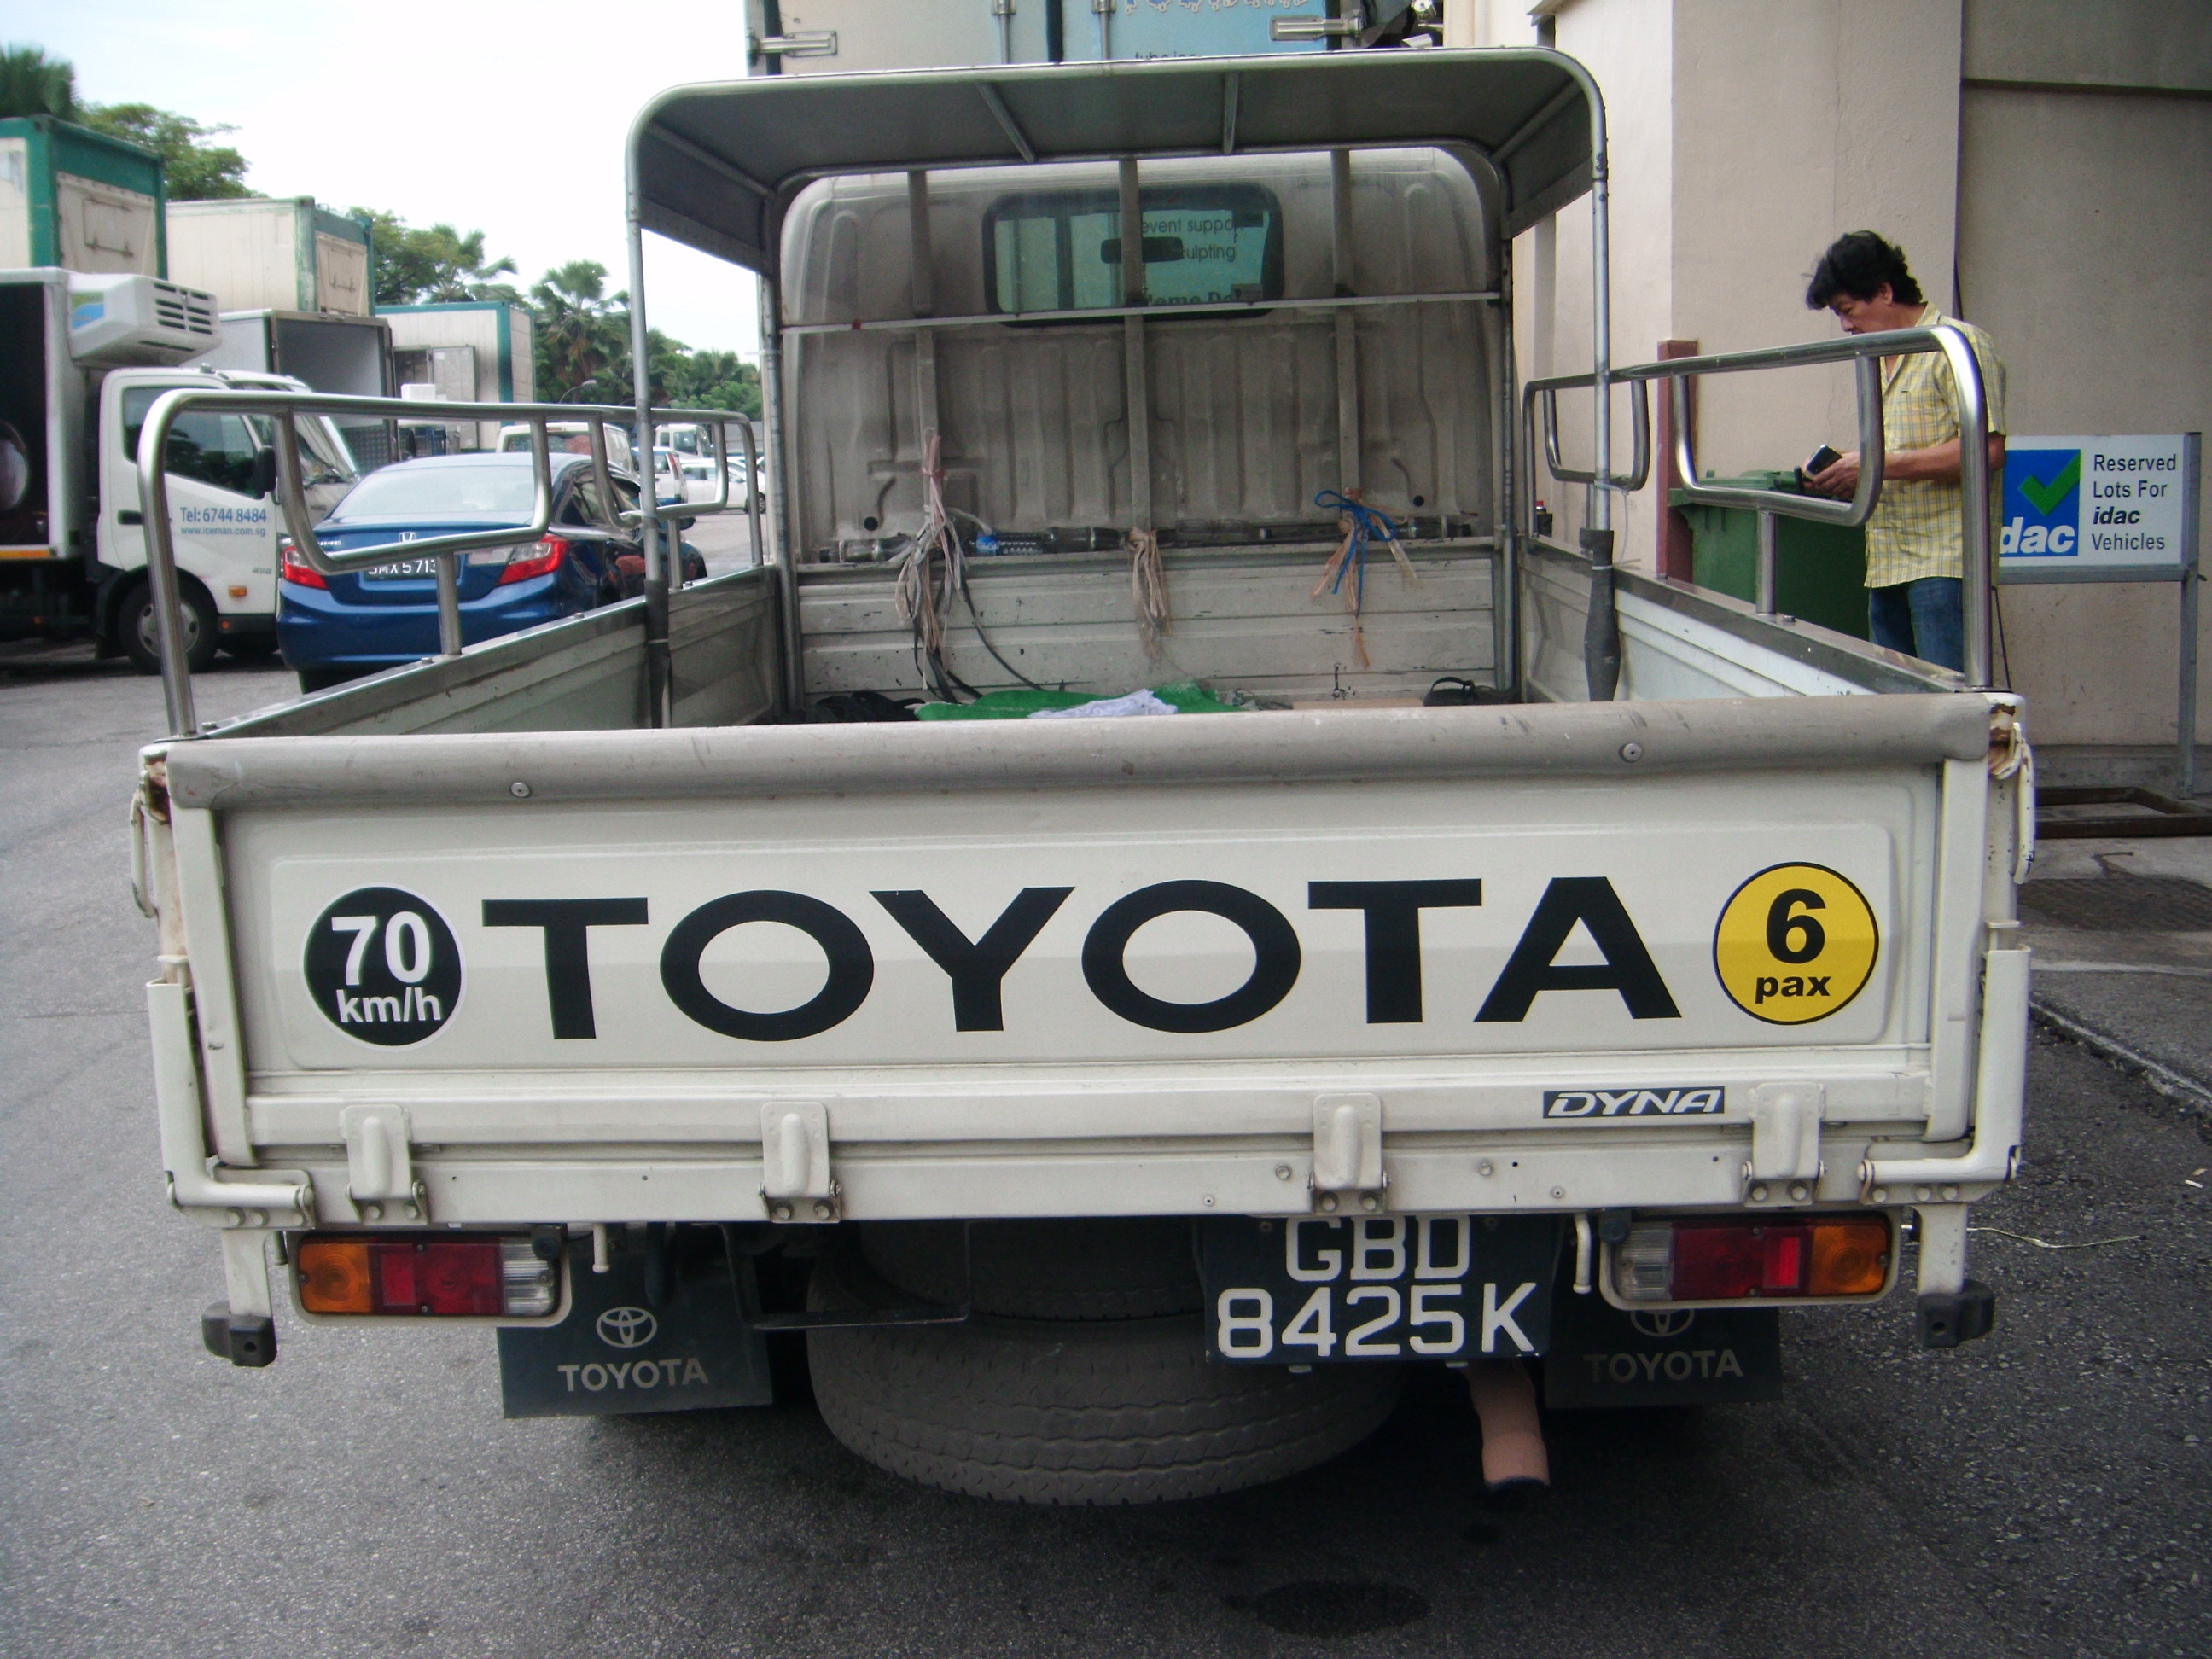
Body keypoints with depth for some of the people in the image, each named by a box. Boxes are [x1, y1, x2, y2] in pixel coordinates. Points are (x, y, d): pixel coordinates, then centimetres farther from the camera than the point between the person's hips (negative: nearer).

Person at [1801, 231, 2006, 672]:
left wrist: (1880, 465, -16)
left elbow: (1987, 451, -16)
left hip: (1944, 560, -9)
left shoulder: (1960, 345, -6)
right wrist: (1842, 472, 9)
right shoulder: (1882, 360, 22)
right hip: (1888, 565, 9)